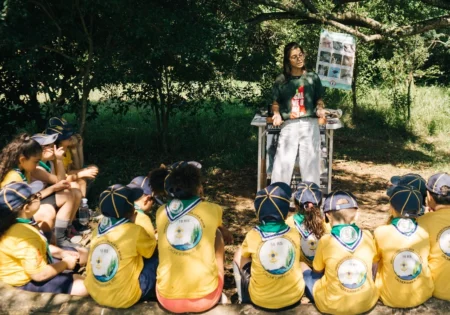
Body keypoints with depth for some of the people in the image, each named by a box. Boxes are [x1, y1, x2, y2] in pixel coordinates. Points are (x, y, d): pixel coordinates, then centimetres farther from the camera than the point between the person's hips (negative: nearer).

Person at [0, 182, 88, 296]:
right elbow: (39, 274, -30)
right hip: (28, 282, -10)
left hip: (29, 268, 10)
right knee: (84, 286, -21)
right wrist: (65, 263, -14)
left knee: (83, 255, 16)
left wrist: (62, 253, 2)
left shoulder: (18, 224, -3)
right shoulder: (25, 236, -34)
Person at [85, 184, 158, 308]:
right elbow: (152, 249, 2)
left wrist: (144, 236, 20)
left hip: (94, 292, 7)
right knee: (158, 258, 5)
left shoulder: (98, 228, -1)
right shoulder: (134, 231, -18)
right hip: (123, 297, -6)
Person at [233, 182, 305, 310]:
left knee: (238, 254, 17)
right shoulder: (294, 234, -6)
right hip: (294, 296, 2)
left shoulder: (252, 235, -12)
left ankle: (244, 299, 30)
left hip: (261, 299, -2)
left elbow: (244, 258, 9)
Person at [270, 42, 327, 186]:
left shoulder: (313, 78, 7)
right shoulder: (281, 80, 5)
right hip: (289, 125, 0)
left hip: (310, 125, 1)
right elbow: (275, 104, 10)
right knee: (283, 162, -4)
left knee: (310, 162, 3)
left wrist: (320, 109, -9)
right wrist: (277, 114, -10)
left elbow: (319, 100, 12)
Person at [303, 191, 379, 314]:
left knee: (301, 266, 16)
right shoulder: (367, 237, -7)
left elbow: (317, 270, 3)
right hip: (367, 302, 3)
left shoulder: (326, 241, -14)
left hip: (331, 305, -3)